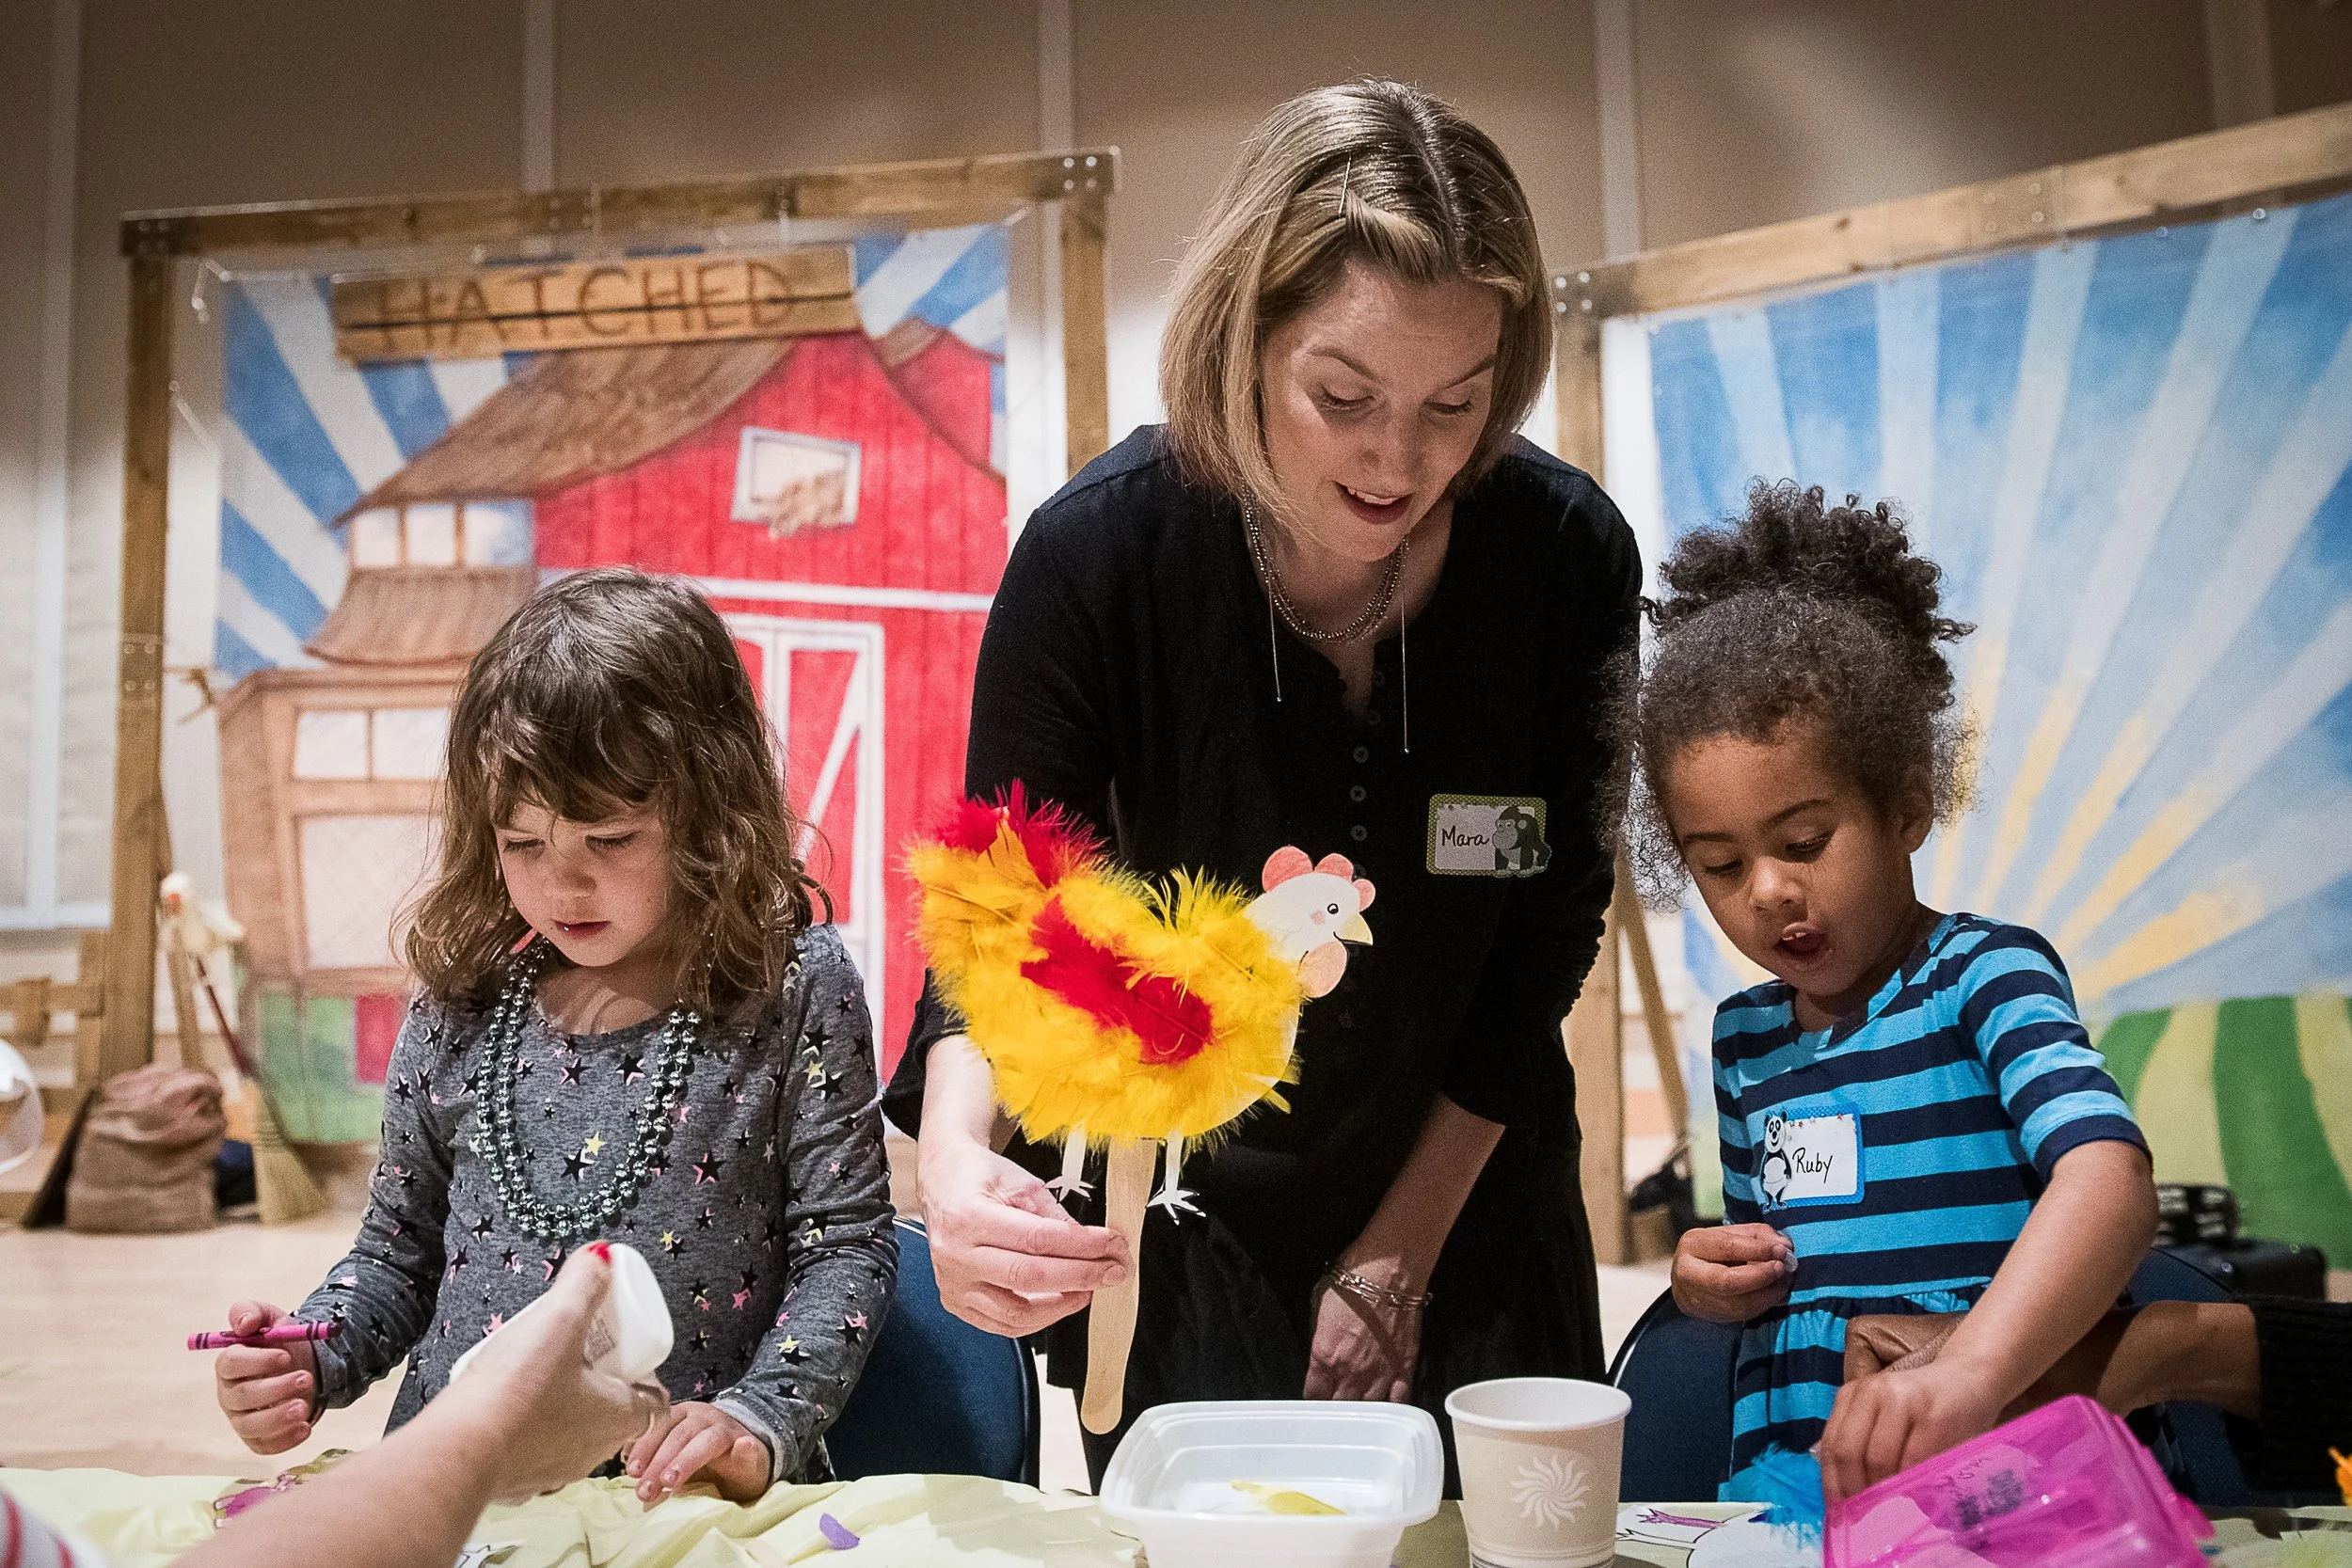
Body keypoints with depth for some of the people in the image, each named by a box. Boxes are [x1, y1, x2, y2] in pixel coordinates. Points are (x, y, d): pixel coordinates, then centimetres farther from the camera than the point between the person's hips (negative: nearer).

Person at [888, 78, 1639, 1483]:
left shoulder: (1570, 554, -19)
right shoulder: (1099, 551, -23)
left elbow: (1546, 932, -9)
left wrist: (1403, 1249, -6)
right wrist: (958, 1156, -39)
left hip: (1472, 1201, 2)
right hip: (1188, 1218, -1)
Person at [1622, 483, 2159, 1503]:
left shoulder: (1984, 976, -5)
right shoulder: (1744, 1036, 13)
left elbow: (2110, 1178, -24)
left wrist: (1967, 1377, -38)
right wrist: (1713, 1283, 3)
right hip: (1783, 1491, 5)